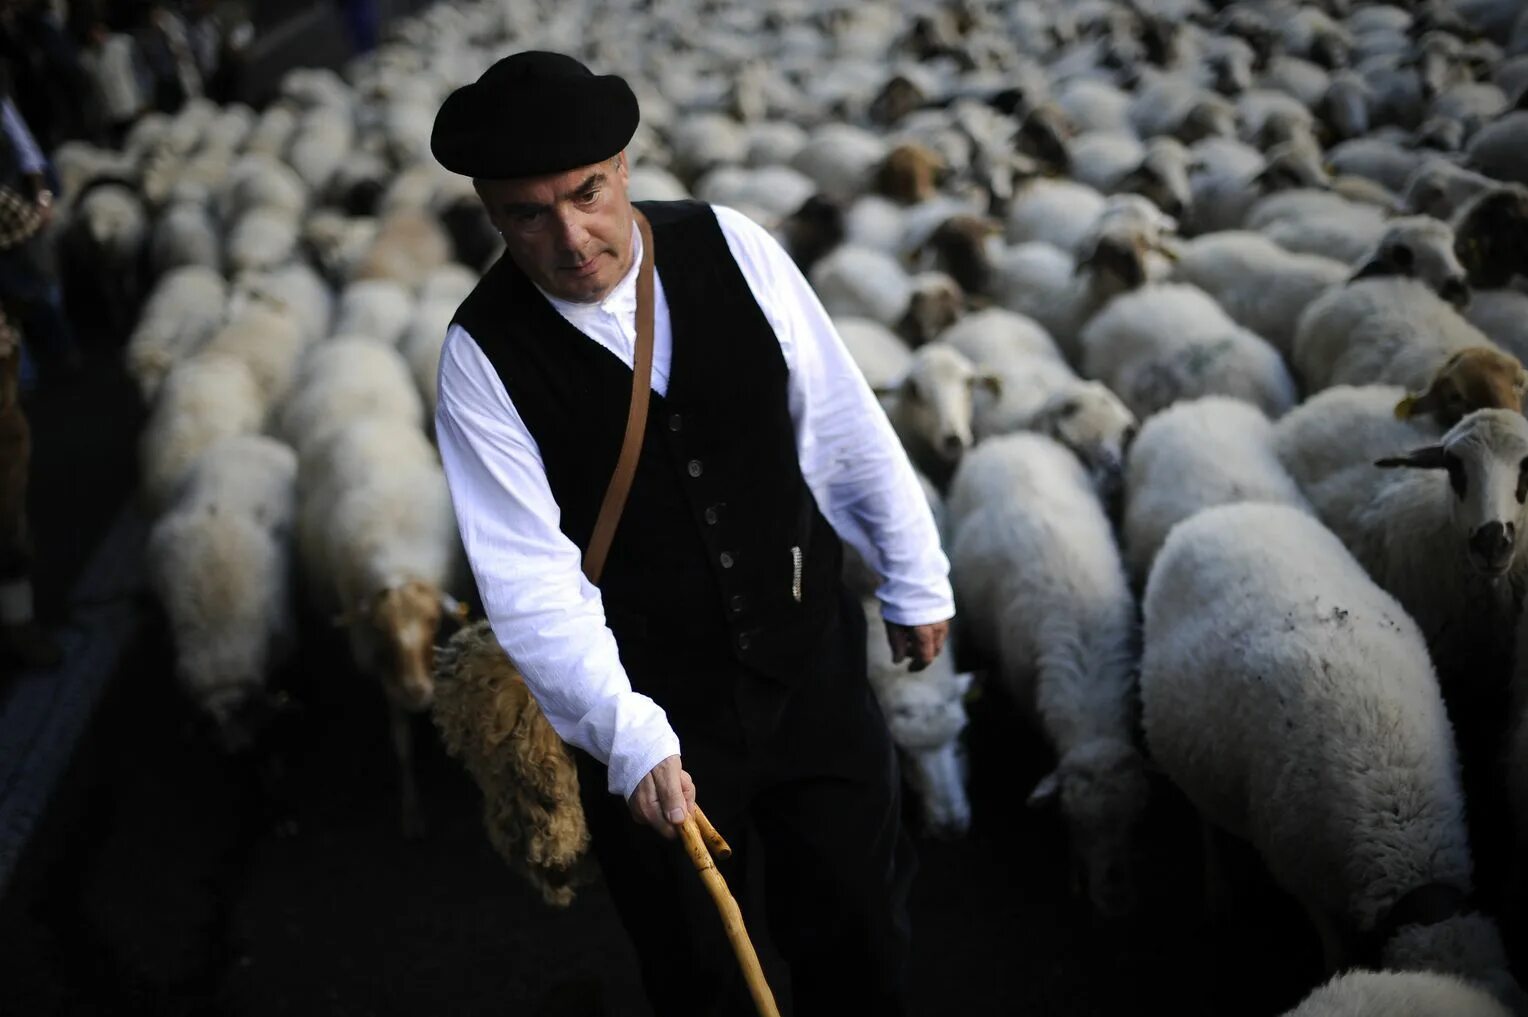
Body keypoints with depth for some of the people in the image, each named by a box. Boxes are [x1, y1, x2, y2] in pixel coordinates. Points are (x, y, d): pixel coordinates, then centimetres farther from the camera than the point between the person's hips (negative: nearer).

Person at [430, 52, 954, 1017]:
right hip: (652, 710, -1)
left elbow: (845, 422, -1)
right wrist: (626, 738, -32)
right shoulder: (483, 355, -16)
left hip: (813, 664, 2)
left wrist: (915, 577, 6)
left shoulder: (730, 247, -10)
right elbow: (531, 577, -21)